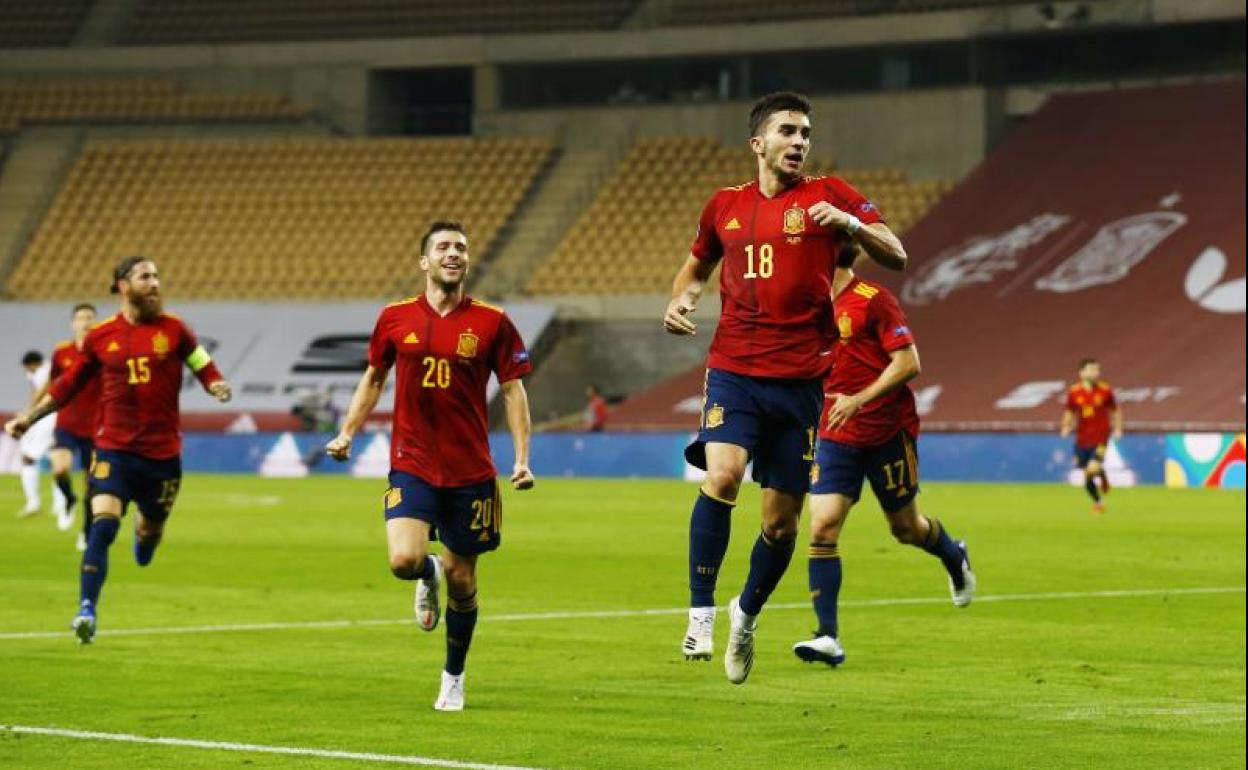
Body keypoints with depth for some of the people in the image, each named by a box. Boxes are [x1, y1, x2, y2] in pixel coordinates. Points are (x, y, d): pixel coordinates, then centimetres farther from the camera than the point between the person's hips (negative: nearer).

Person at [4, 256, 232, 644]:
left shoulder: (173, 329, 1)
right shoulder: (100, 336, 2)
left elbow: (205, 369, 4)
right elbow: (69, 385, 13)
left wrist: (217, 387, -19)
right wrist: (29, 418, 13)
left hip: (162, 452, 1)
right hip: (114, 448, -1)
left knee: (152, 527, 15)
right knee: (103, 524, -19)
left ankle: (145, 529, 55)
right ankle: (87, 609, -20)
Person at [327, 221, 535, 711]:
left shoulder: (491, 322, -2)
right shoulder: (395, 319, 1)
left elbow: (513, 390, 2)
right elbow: (373, 378, 16)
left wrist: (522, 459, -7)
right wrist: (347, 434, 8)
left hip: (470, 472, 0)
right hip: (411, 464, 0)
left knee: (462, 581, 6)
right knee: (404, 560, -21)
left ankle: (453, 679, 27)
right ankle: (429, 576, 19)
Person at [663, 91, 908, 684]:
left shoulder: (827, 195, 3)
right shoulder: (726, 206, 10)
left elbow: (896, 256, -2)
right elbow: (698, 263, 29)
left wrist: (849, 223, -20)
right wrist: (680, 300, 8)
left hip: (799, 379, -1)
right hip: (734, 371, 1)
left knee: (782, 521, 4)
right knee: (722, 474, -25)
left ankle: (747, 614, 31)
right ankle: (701, 616, -19)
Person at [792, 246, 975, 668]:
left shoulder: (873, 300, -13)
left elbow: (908, 363, -16)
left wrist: (859, 400, -24)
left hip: (887, 432, -5)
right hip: (835, 438, 5)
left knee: (906, 528, 11)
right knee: (822, 527, -12)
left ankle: (954, 557, 47)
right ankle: (828, 638, -13)